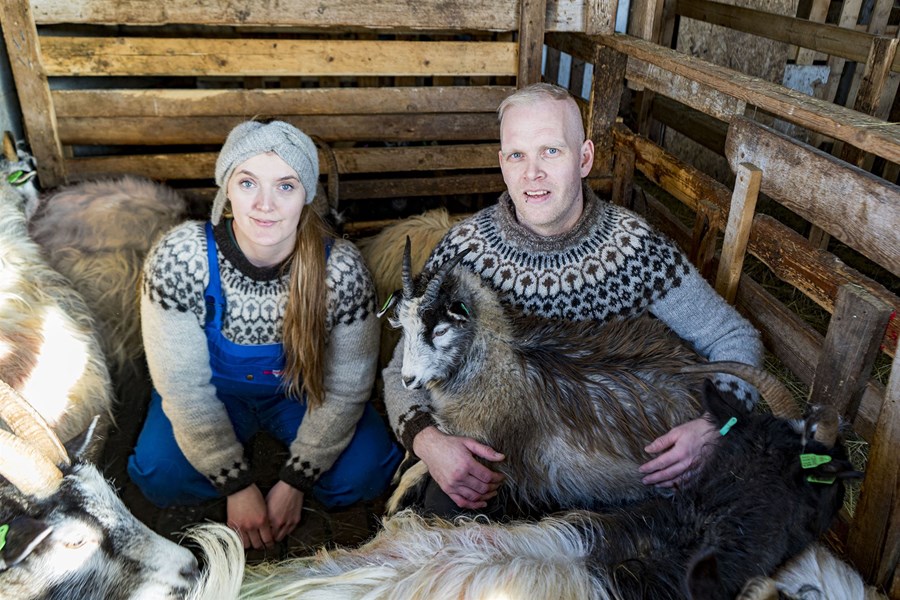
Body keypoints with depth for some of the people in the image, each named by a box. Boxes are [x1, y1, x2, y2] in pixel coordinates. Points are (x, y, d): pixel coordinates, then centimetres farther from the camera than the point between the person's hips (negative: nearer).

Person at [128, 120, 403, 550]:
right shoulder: (178, 258, -27)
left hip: (303, 390, 0)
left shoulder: (341, 269, -26)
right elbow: (183, 385, -20)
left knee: (364, 474, -19)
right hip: (216, 389, 0)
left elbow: (346, 389, -15)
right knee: (161, 476, -23)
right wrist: (236, 485, -19)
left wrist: (296, 482, -15)